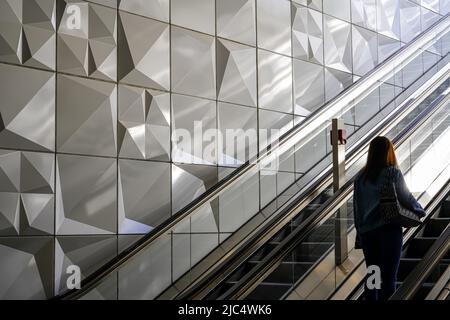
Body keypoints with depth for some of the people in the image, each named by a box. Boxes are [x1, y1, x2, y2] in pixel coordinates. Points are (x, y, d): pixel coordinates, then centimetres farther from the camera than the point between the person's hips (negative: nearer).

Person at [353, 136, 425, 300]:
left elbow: (356, 207, 8)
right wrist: (421, 211, 19)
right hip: (389, 230, -4)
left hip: (366, 231, 4)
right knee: (388, 279, -1)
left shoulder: (361, 177, 6)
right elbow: (406, 199, -1)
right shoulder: (393, 173, -6)